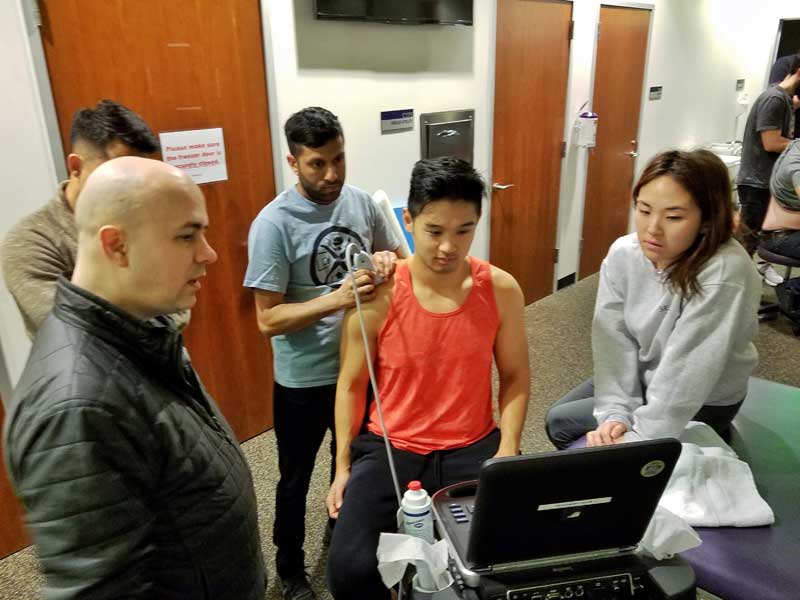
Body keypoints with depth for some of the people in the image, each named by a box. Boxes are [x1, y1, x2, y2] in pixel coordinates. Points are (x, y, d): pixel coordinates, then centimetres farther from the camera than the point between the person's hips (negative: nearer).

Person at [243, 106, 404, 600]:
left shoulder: (362, 202, -5)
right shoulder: (274, 223, -19)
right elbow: (268, 319, -20)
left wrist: (389, 261, -17)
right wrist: (336, 299, -33)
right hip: (304, 380, -4)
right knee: (297, 479, 17)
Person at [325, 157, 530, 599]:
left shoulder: (501, 290, -7)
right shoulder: (376, 297, -13)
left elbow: (515, 376, 4)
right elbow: (351, 385, -1)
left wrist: (507, 450, -8)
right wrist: (343, 466, -2)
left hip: (473, 448, 2)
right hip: (390, 448, -1)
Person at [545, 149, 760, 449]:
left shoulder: (725, 274, -33)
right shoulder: (622, 254, -16)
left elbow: (685, 372, -33)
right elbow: (614, 340, -16)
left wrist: (639, 438, -30)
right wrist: (616, 413, -25)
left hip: (700, 403, -5)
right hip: (643, 377, 6)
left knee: (563, 424, -8)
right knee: (556, 420, 12)